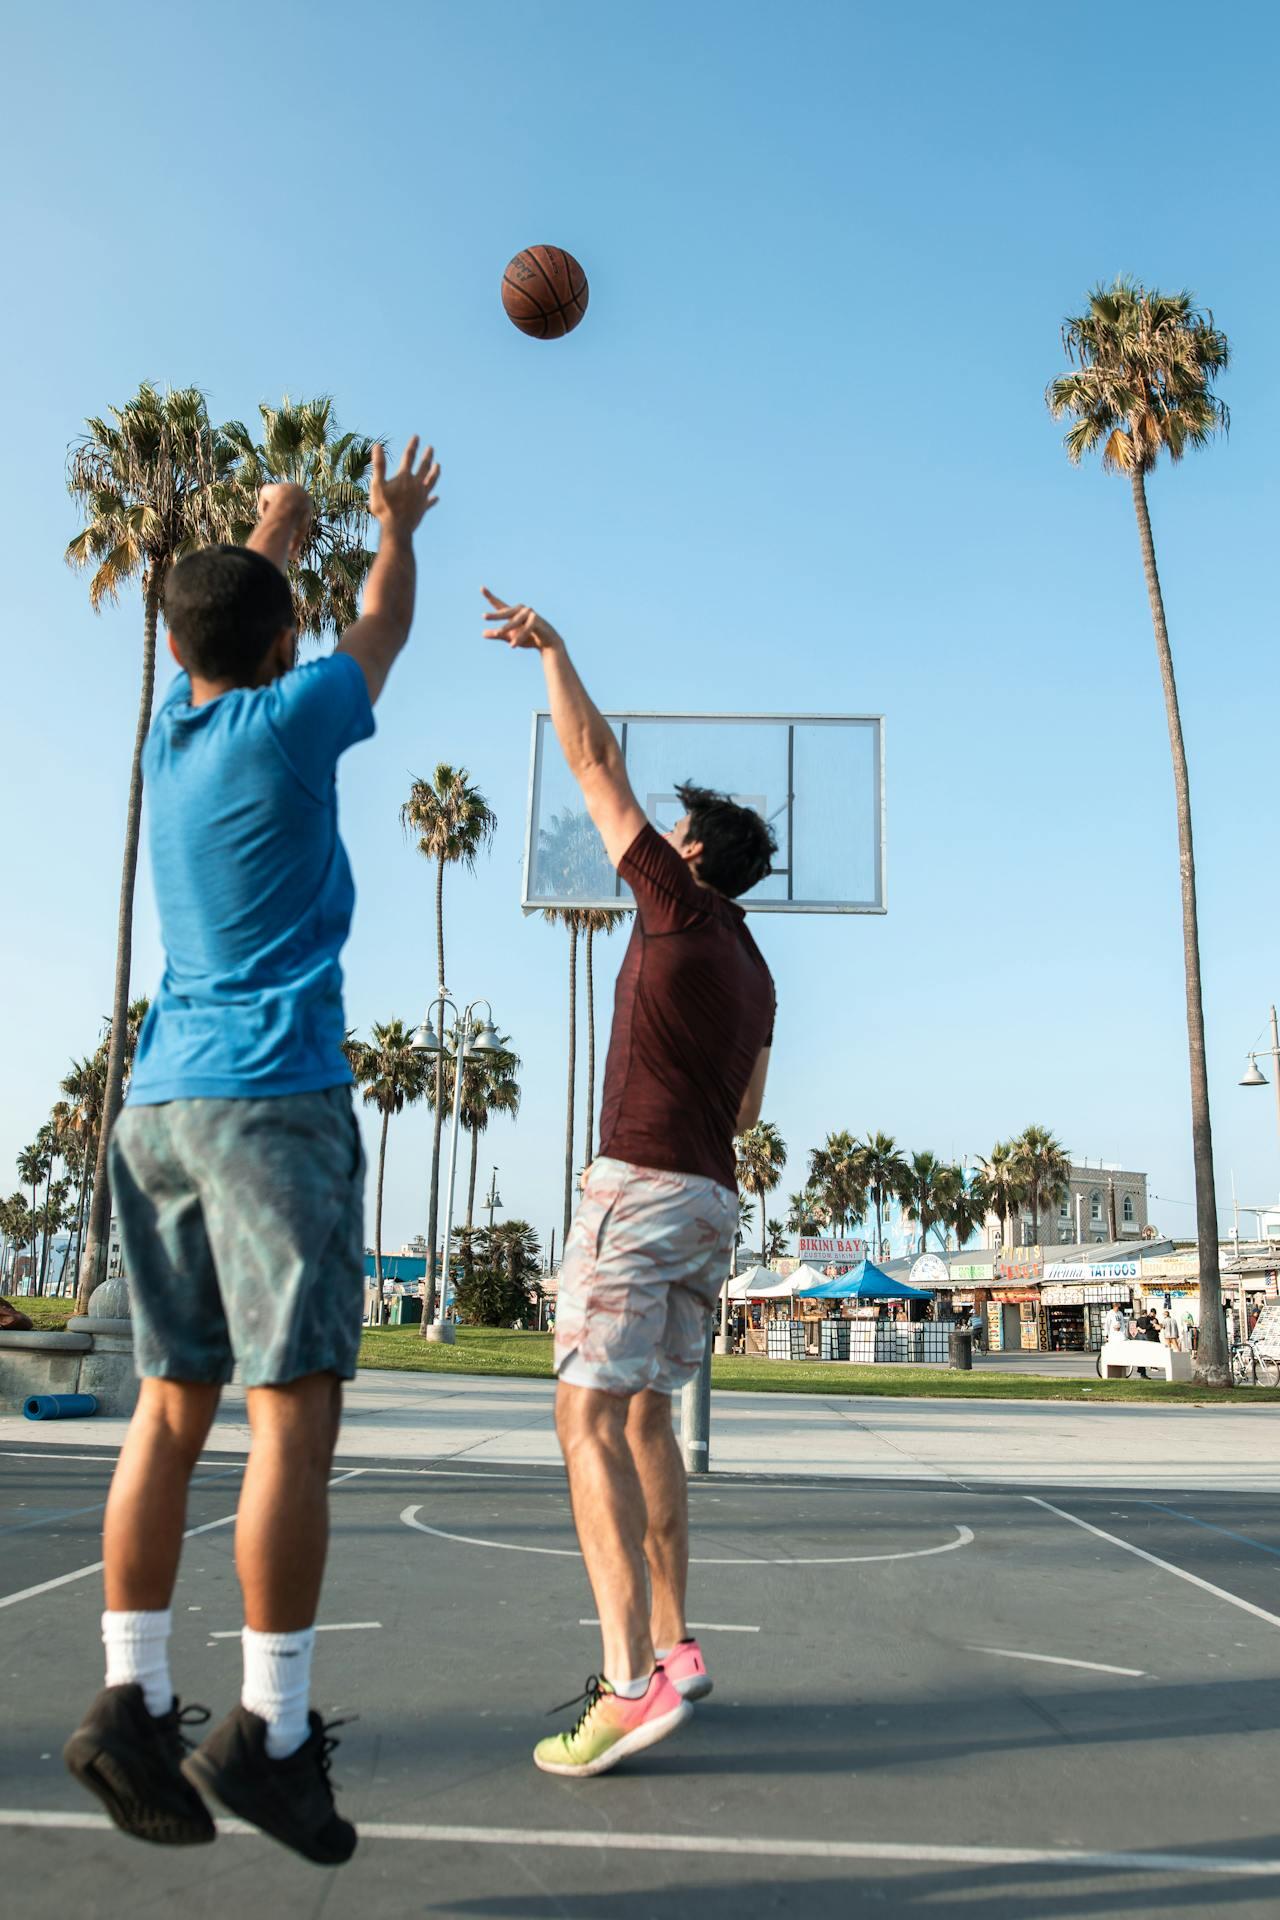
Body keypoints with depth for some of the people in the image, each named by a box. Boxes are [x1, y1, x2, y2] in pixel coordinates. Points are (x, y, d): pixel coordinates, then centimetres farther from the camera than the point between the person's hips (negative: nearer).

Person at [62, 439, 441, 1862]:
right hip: (274, 1099, -7)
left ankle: (132, 1700, 9)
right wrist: (395, 525, 37)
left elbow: (212, 634, 36)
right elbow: (382, 629, 17)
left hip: (156, 1104, 7)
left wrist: (267, 537, 53)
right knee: (295, 1409, -6)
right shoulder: (285, 722, -2)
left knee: (174, 1405, 7)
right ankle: (269, 1728, -3)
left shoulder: (168, 735, 15)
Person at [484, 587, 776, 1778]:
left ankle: (634, 1679, -17)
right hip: (713, 1198, 9)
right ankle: (671, 1650, 19)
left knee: (590, 1415, -11)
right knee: (645, 1417, 15)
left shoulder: (680, 907, -2)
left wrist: (551, 647, 9)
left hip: (641, 1182, -9)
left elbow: (591, 763, 1)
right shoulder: (753, 972, 19)